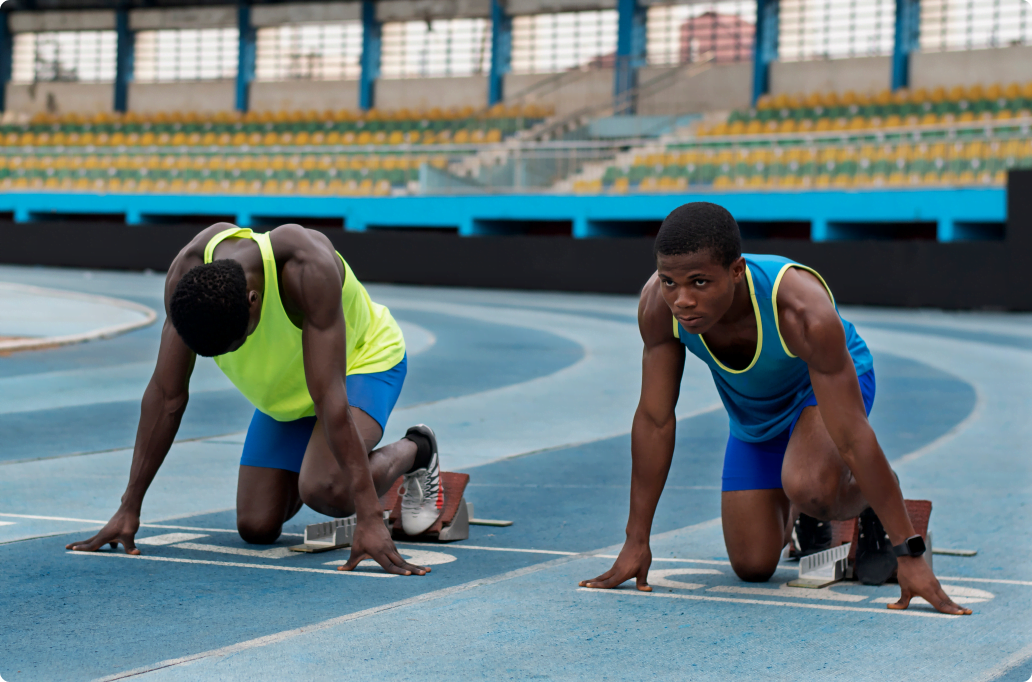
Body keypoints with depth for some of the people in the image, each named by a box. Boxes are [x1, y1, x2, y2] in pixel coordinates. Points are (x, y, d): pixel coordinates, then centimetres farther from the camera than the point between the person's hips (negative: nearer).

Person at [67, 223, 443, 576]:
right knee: (256, 527, 0)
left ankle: (413, 450, -1)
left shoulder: (309, 269, -41)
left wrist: (370, 520, -45)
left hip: (362, 360, -5)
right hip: (284, 389, 5)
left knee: (324, 490, -32)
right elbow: (167, 395, -20)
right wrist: (129, 509, -18)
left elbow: (329, 399, -44)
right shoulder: (187, 273, -27)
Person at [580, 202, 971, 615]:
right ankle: (808, 515, 36)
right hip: (752, 412, 4)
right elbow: (654, 420, -19)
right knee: (753, 567, 2)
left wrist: (909, 553, -35)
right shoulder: (659, 303, -31)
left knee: (807, 485, -35)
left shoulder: (804, 312, -42)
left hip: (825, 384, -4)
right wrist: (636, 542, -16)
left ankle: (867, 504, 1)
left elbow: (851, 437, -38)